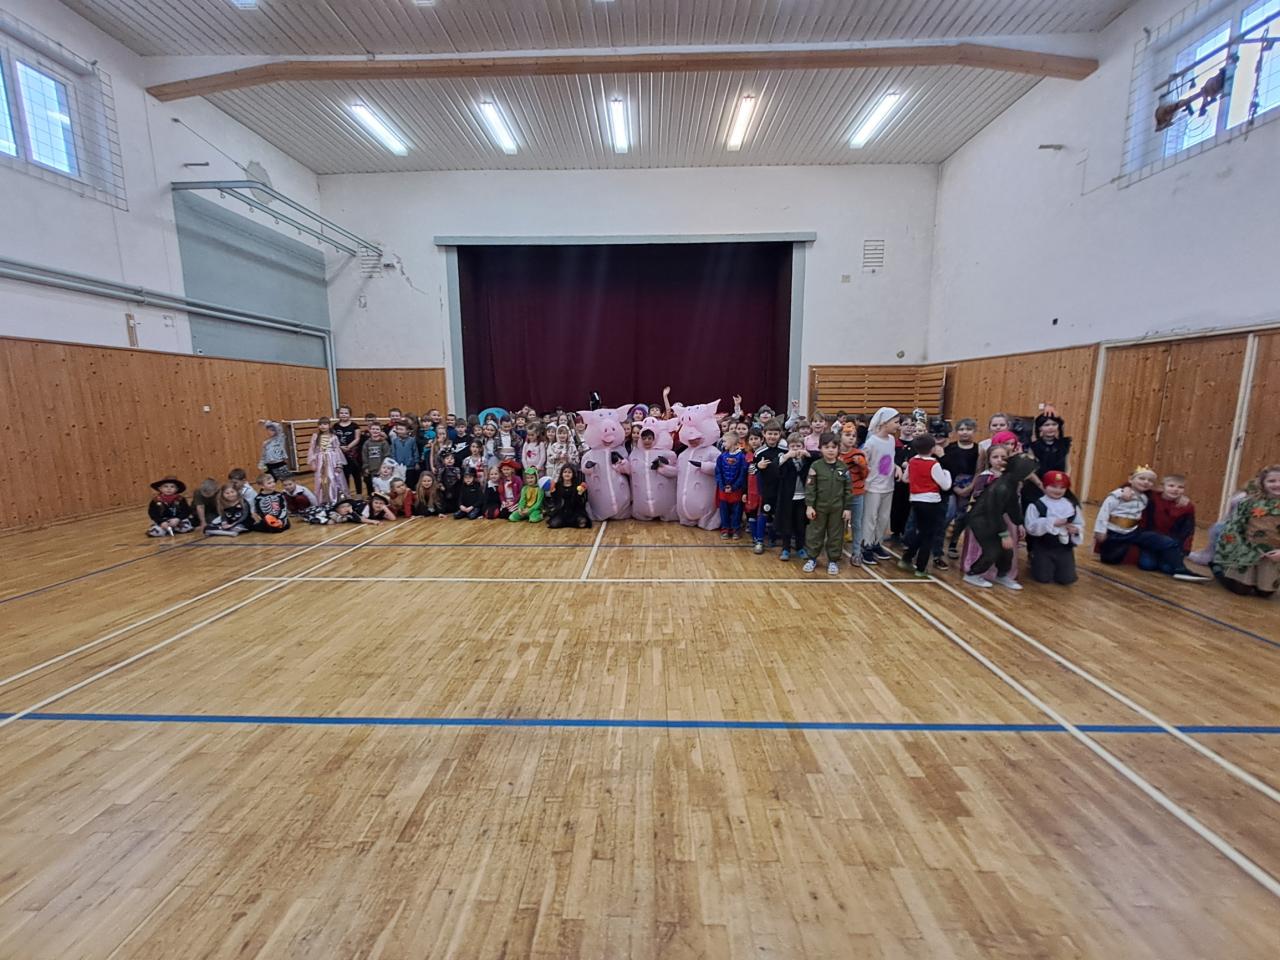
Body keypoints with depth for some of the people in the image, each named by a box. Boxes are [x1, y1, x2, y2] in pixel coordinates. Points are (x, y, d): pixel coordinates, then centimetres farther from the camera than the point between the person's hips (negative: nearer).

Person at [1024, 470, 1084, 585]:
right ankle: (1035, 561, 29)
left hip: (1065, 548, 4)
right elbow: (1031, 527, -18)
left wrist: (1076, 529, -14)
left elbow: (1080, 525, 9)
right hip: (1042, 548, -4)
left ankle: (1054, 566, 34)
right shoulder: (1036, 505, -11)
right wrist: (1052, 522, -27)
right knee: (1043, 578, -2)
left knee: (1067, 579, 2)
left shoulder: (1072, 505, 4)